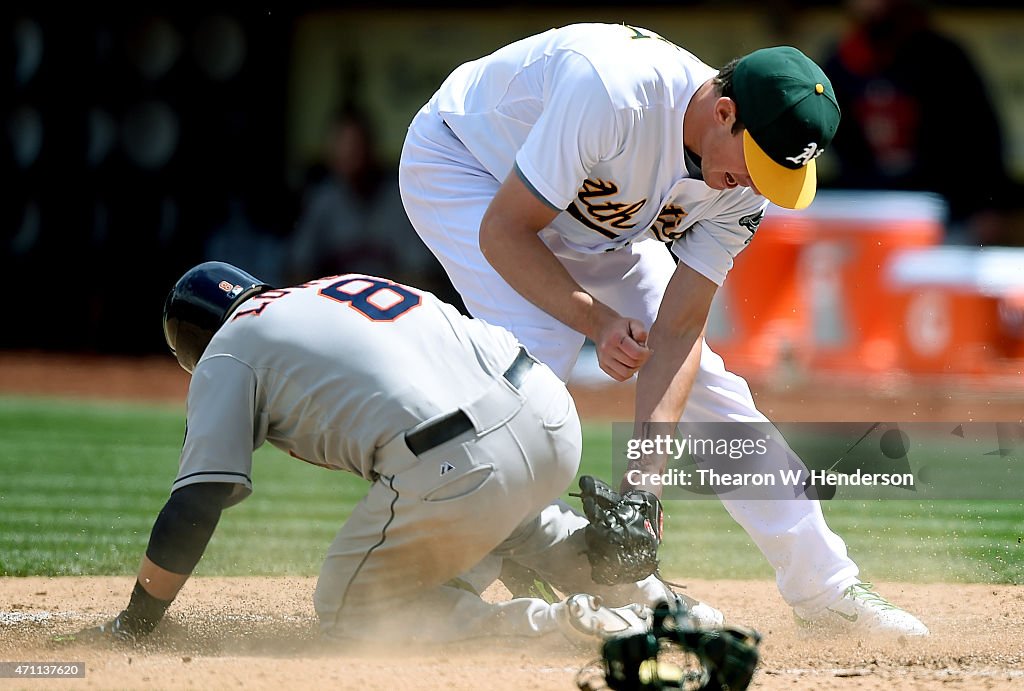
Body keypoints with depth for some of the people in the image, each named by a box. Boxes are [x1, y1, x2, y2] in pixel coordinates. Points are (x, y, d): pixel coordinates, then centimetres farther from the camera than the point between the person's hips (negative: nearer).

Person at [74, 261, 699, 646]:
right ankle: (636, 587, 21)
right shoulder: (335, 286, 33)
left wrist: (135, 623, 13)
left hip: (452, 470, -8)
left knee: (349, 614, 14)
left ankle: (561, 624, -3)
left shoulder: (226, 355, 13)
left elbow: (195, 507, 3)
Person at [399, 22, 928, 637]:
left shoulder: (743, 186, -21)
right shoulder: (611, 93, -41)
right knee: (539, 347, -29)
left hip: (594, 217, 6)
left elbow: (678, 328, -18)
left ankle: (823, 585, 8)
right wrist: (597, 321, -36)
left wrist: (644, 469, -28)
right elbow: (502, 233, -32)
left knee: (701, 379, -1)